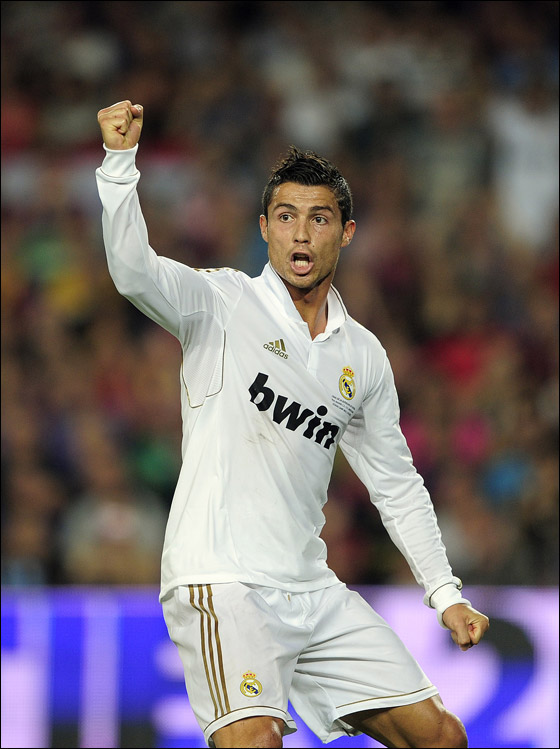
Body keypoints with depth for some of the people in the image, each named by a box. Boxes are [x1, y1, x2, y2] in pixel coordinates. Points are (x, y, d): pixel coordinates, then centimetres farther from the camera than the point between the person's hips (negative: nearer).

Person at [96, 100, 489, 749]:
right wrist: (120, 161, -33)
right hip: (220, 581, -6)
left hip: (312, 591, 6)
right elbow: (133, 272, -20)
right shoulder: (223, 302, 0)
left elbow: (396, 484, 23)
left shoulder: (364, 356, 15)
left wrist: (445, 594, 18)